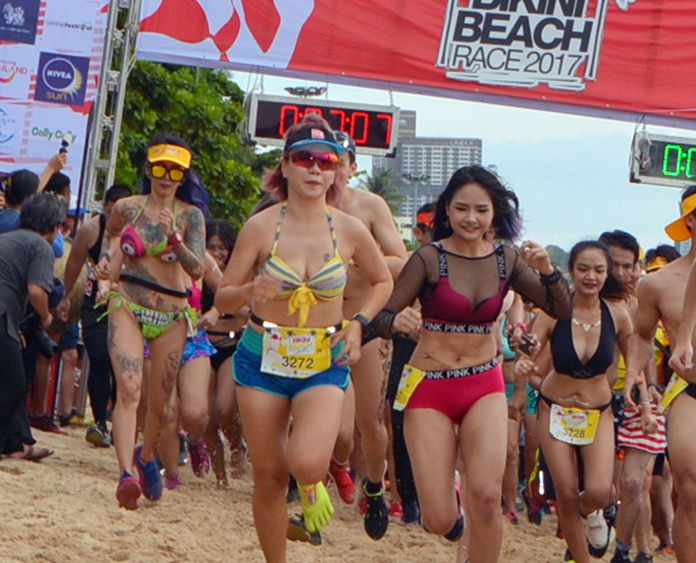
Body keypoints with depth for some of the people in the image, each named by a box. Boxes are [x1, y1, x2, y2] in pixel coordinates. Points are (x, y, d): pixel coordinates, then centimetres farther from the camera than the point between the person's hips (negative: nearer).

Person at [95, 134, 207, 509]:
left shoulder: (190, 216, -3)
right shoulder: (126, 208, 1)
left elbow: (198, 270, -14)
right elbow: (110, 233, 23)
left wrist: (174, 238, -28)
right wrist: (105, 259, 4)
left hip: (171, 317, 1)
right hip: (128, 309, -1)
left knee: (159, 403, 9)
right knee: (129, 389, -22)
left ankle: (146, 456, 40)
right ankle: (126, 474, -33)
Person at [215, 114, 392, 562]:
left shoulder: (350, 231, -4)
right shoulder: (261, 226, -8)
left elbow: (383, 281, 15)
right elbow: (222, 299, -4)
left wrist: (358, 324, -1)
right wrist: (250, 292, -26)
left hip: (325, 364, 0)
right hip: (263, 359, 0)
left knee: (306, 463, -22)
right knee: (269, 475, 4)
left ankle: (313, 485, 16)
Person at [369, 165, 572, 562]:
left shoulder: (506, 260, 0)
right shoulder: (429, 259, -11)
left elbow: (563, 311, 1)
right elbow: (381, 321, -12)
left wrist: (547, 271, -18)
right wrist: (397, 323, -35)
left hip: (484, 385, 2)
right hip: (430, 388, -2)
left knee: (487, 495, -19)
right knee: (439, 522, -4)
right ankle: (453, 504, 35)